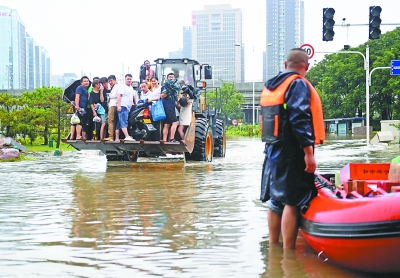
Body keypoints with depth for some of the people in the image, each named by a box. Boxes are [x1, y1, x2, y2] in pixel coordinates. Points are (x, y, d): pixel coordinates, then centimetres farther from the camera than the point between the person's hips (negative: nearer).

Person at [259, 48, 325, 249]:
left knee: (276, 200, 15)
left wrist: (272, 148, 19)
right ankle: (288, 252, -7)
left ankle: (273, 247, 24)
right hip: (292, 153, -9)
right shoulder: (298, 84, -11)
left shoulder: (270, 85, 15)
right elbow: (300, 119, -20)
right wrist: (308, 152, -21)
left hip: (273, 150, 9)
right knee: (292, 202, -7)